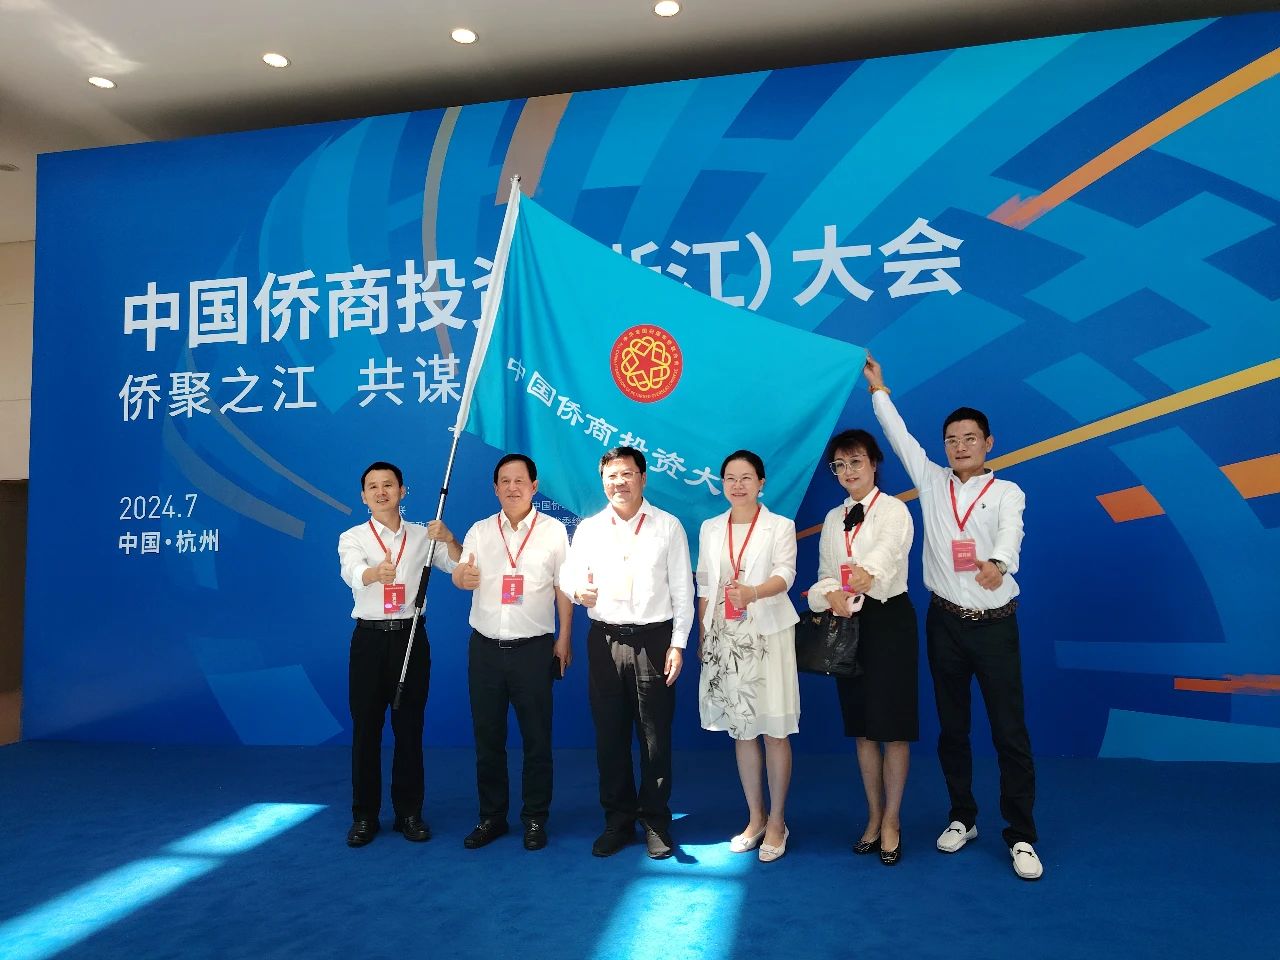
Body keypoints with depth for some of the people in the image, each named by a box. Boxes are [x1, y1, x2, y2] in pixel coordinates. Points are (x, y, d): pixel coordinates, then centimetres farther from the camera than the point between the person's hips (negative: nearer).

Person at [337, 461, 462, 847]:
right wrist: (376, 572, -44)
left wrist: (449, 539, -23)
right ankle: (364, 816, 17)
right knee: (366, 728, 4)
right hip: (369, 638, -1)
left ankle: (409, 812, 19)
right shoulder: (352, 537, 1)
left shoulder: (422, 535, 7)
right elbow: (353, 573, -20)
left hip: (411, 636, 1)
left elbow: (459, 567, -3)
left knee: (409, 727, 7)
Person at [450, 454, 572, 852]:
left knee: (536, 738, 6)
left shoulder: (554, 530, 1)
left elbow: (563, 589, 3)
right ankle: (491, 817, 26)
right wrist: (463, 575, -25)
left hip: (533, 649, -2)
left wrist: (564, 639, 0)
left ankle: (535, 819, 21)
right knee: (487, 737, 11)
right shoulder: (480, 531, 8)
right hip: (485, 647, 3)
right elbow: (462, 576, -1)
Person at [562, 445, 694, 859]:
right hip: (604, 640, 2)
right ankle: (618, 821, 26)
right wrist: (579, 591, -15)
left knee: (655, 735, 5)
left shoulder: (668, 526, 2)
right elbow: (571, 577, 9)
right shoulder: (588, 529, 9)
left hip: (653, 639, -2)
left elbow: (682, 590, 1)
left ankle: (656, 822, 22)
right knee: (609, 735, 10)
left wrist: (678, 643, -5)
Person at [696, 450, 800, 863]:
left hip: (768, 636, -3)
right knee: (741, 731, 11)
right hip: (724, 639, 4)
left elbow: (785, 574, -16)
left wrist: (753, 592, -36)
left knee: (774, 732, 0)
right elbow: (704, 586, 11)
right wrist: (702, 637, 6)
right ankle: (755, 818, 25)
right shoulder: (710, 529, 10)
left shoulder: (780, 526, -1)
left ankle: (777, 822, 16)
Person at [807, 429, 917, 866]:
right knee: (862, 725, 12)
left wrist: (867, 575, -47)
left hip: (889, 620, -5)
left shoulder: (894, 510, -8)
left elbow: (889, 549, -28)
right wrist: (831, 595, -15)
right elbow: (824, 573, 8)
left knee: (893, 724, 2)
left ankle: (892, 820, 18)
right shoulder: (833, 519, 11)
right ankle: (874, 815, 27)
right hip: (847, 622, 5)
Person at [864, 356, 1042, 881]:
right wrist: (878, 389, 9)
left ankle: (1021, 836, 11)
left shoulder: (1006, 492, -3)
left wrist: (997, 563, -44)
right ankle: (962, 817, 27)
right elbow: (900, 436, 8)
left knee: (1010, 731, 0)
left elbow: (1010, 534, -23)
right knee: (951, 727, 11)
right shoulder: (931, 482, 6)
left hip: (995, 624, -3)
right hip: (945, 621, 3)